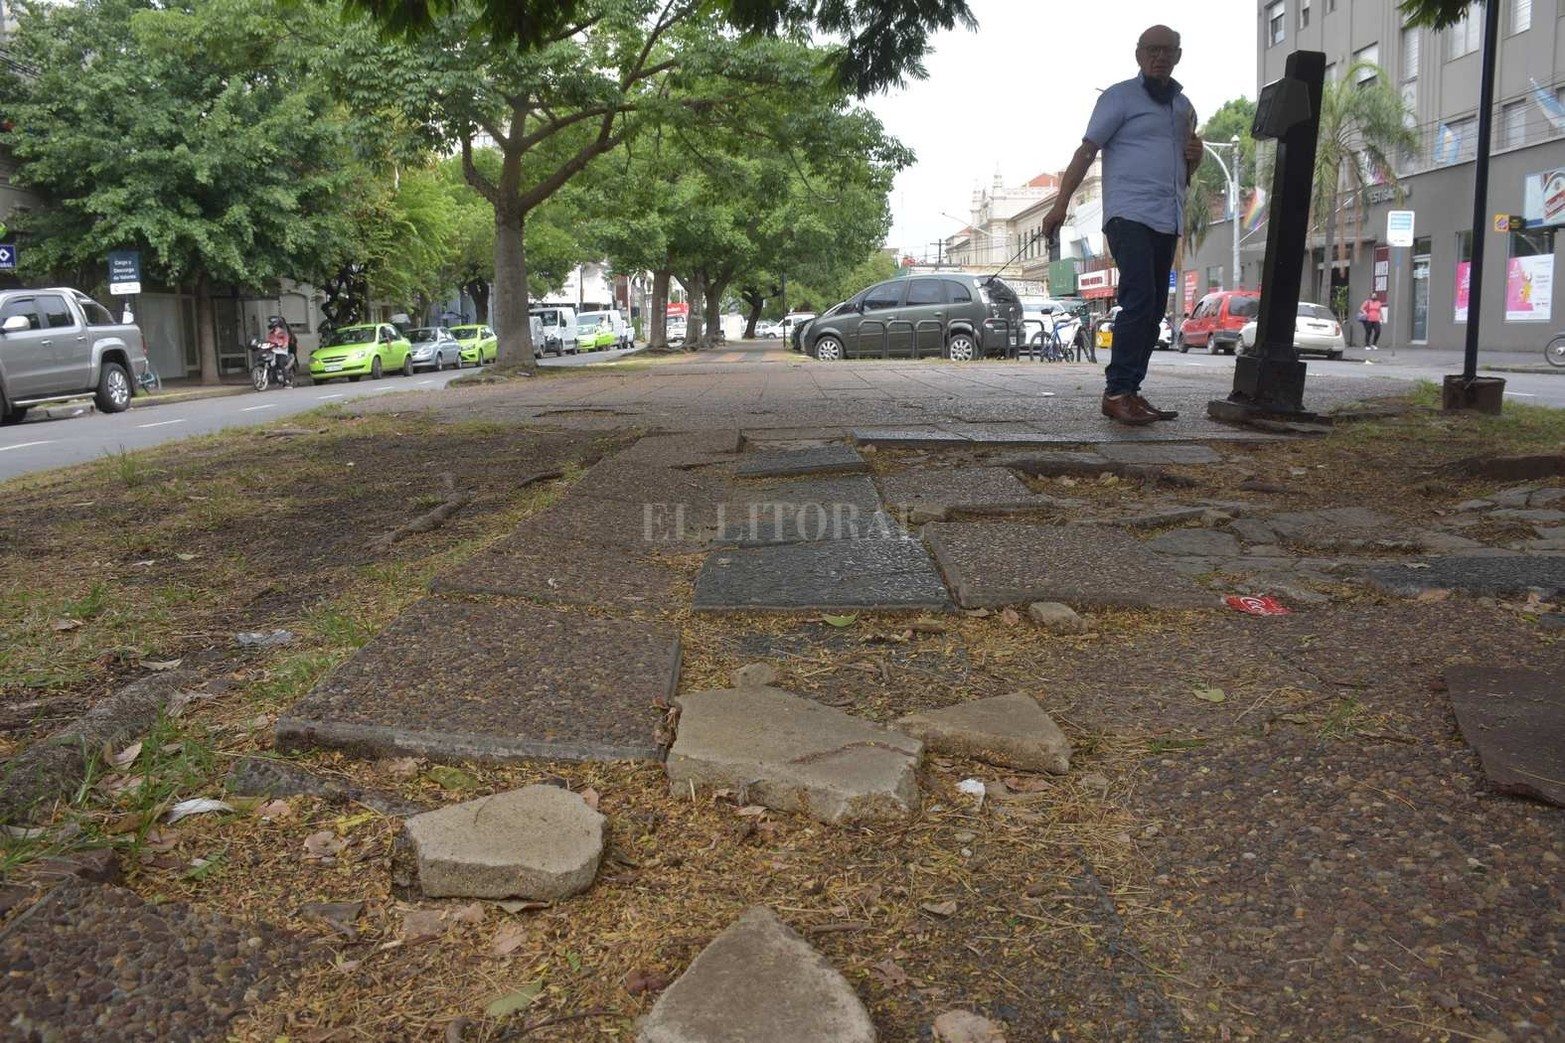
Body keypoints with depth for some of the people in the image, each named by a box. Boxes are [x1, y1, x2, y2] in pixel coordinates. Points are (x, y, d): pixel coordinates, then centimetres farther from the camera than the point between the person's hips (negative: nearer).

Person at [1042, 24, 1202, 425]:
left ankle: (1129, 392, 9)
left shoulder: (1184, 107, 22)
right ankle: (1117, 391, -19)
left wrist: (1194, 158, 7)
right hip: (1130, 215, -7)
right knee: (1139, 299, -20)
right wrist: (1061, 204, -17)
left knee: (1153, 310, 5)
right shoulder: (1120, 97, 2)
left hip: (1168, 222, 7)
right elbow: (1087, 150, -6)